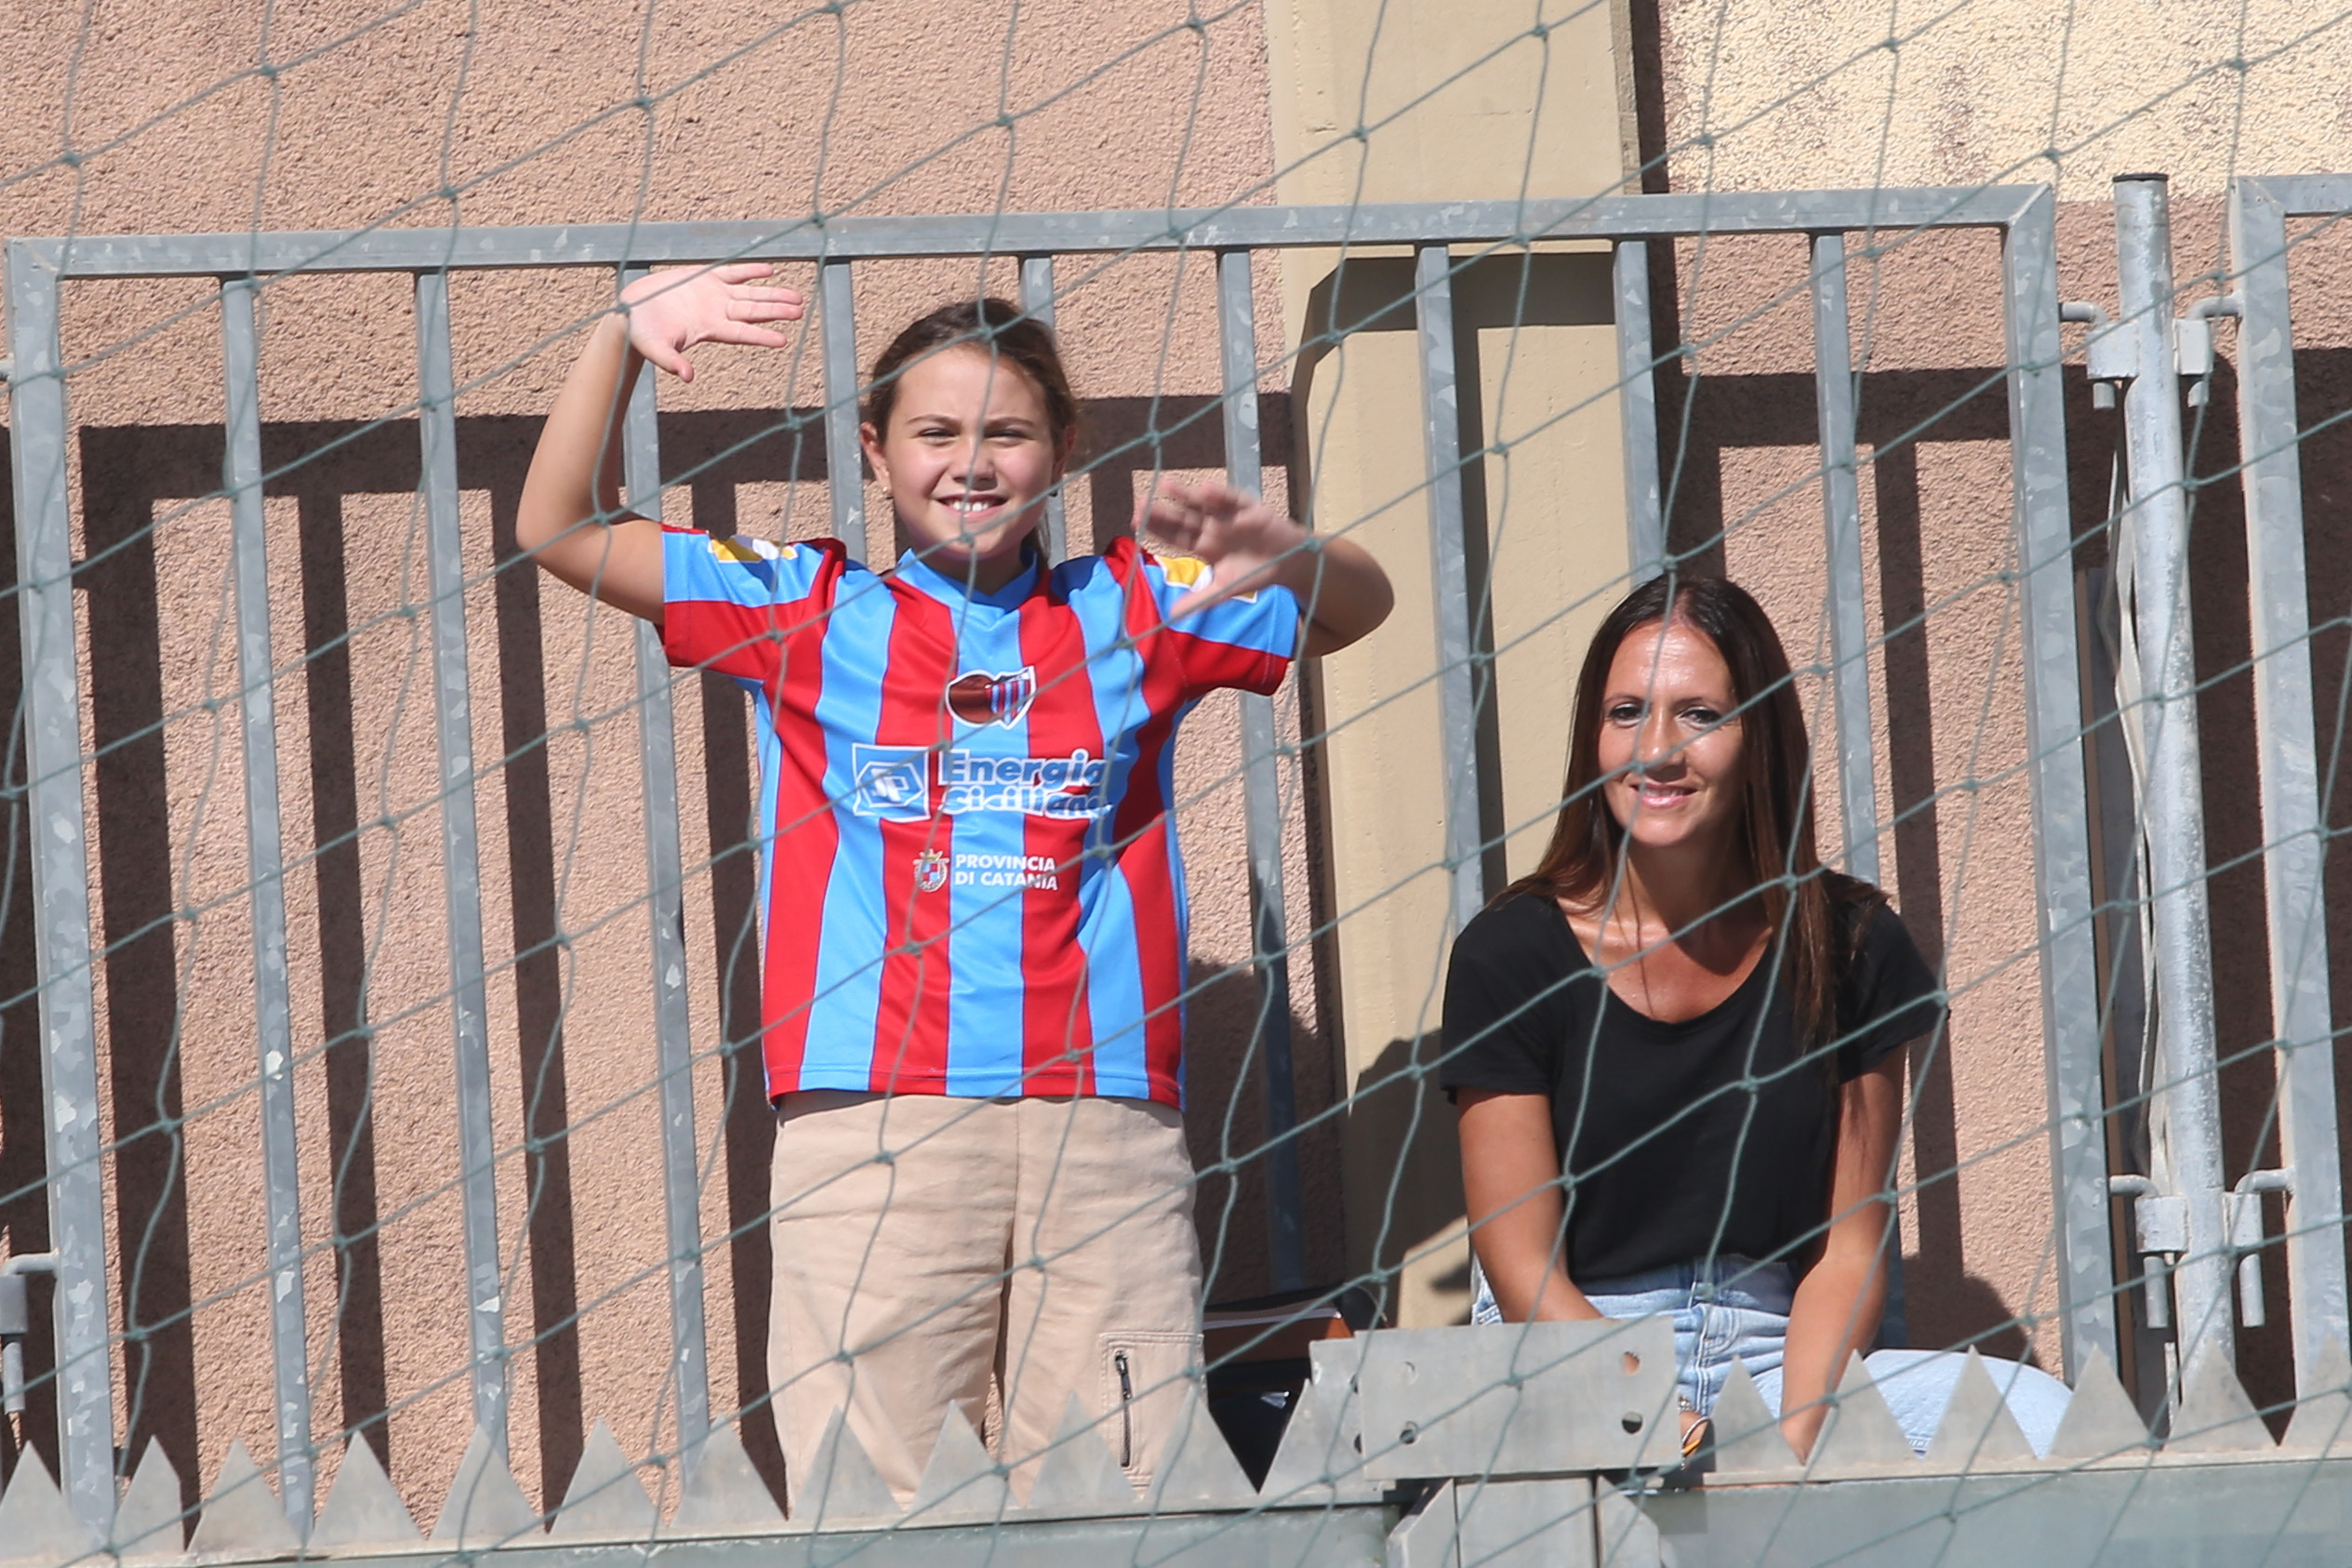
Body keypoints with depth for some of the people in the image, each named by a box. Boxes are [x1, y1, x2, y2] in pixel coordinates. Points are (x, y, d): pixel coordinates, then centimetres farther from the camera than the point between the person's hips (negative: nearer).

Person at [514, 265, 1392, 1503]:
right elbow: (561, 530, 12)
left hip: (1106, 1126, 1)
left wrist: (1283, 556, -9)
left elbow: (1361, 606, 15)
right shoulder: (812, 612, 14)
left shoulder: (1125, 612, 17)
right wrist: (622, 335, -2)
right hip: (872, 1117, -1)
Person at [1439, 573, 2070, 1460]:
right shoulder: (1512, 955, -3)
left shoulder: (1848, 946, 4)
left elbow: (1849, 1250, 4)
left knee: (2036, 1416, -26)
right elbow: (1524, 1270, -5)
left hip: (1778, 1359, 4)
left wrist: (1793, 1438, -15)